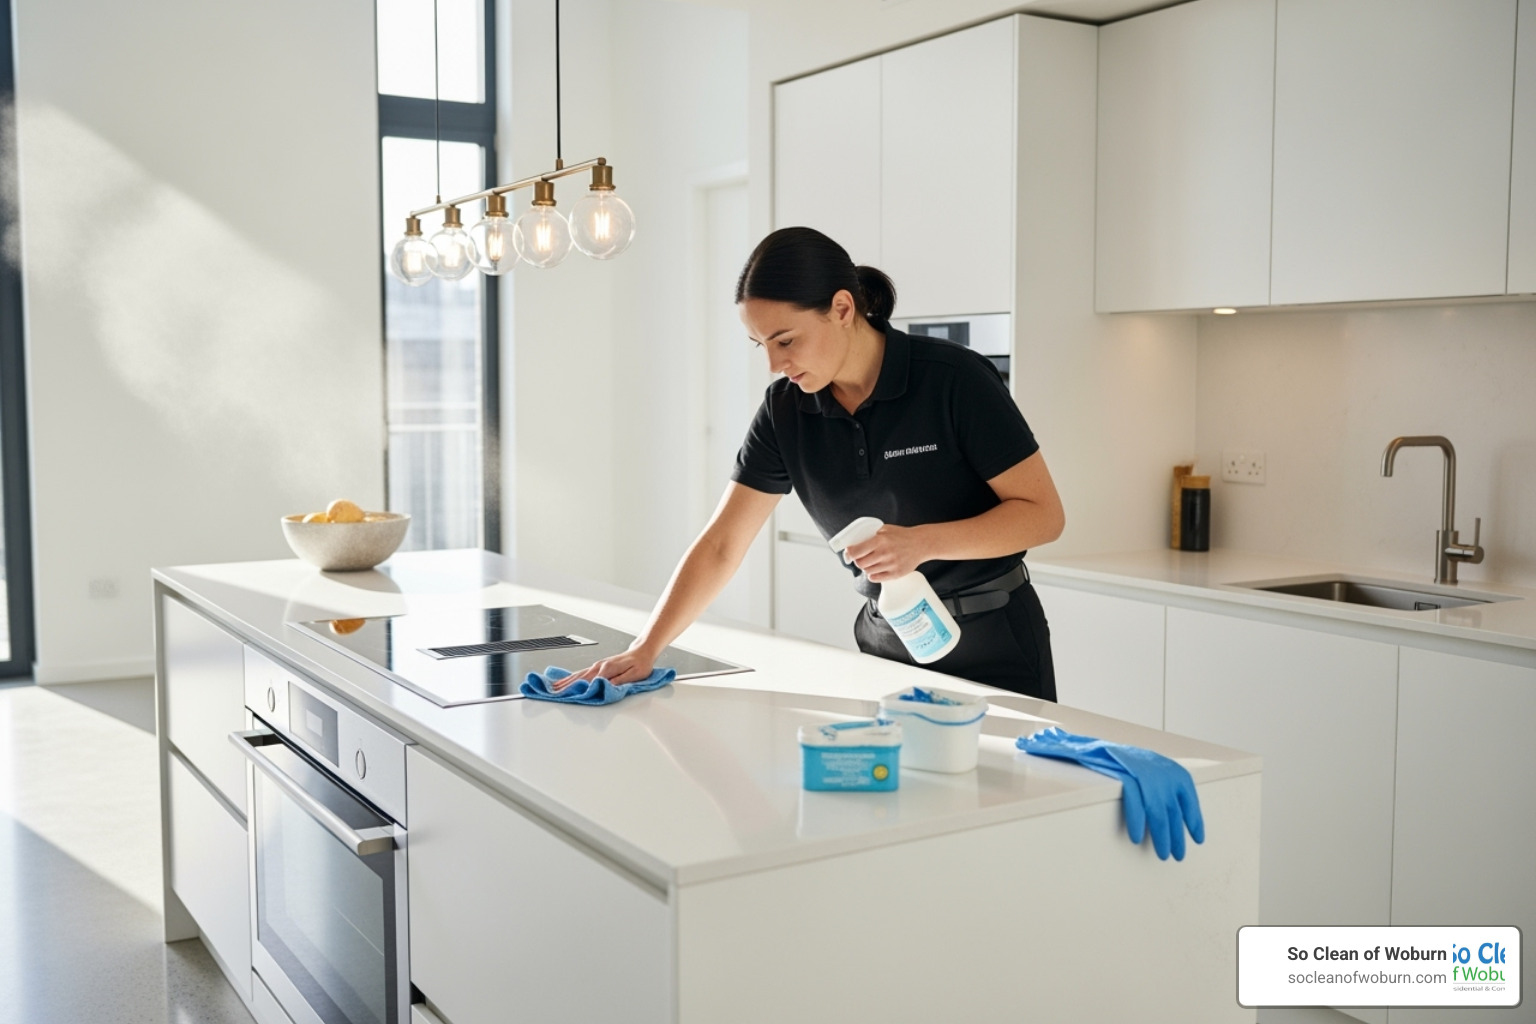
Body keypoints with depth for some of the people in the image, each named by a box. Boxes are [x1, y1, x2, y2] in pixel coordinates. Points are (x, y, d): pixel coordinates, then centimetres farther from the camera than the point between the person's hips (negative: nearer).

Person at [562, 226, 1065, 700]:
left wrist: (923, 542, -29)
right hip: (884, 639, 4)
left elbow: (1043, 512, -15)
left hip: (993, 642, -3)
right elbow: (721, 545, -4)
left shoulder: (954, 378, -18)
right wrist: (644, 650, -12)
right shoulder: (785, 409, -5)